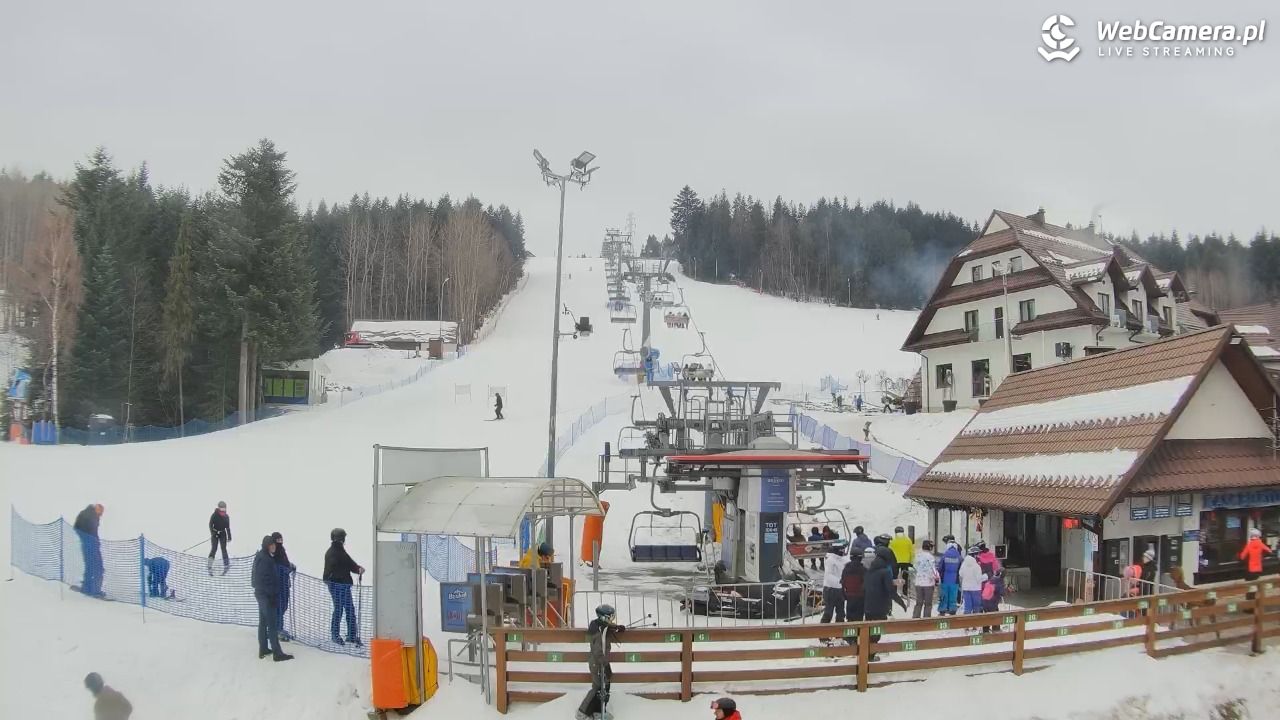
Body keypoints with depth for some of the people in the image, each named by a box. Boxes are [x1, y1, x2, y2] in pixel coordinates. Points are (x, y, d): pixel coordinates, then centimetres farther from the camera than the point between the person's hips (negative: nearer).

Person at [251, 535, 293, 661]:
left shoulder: (260, 556, 9)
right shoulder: (265, 559, -21)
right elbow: (266, 579, -24)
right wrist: (272, 596, -21)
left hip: (260, 594, 10)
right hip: (267, 595, -10)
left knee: (263, 622, 18)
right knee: (272, 624, -6)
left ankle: (263, 649, 27)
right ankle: (277, 653, -3)